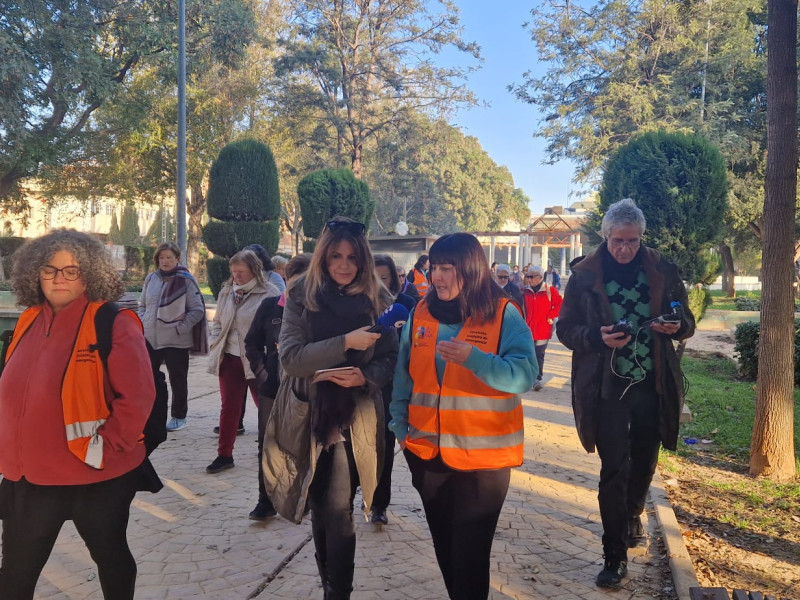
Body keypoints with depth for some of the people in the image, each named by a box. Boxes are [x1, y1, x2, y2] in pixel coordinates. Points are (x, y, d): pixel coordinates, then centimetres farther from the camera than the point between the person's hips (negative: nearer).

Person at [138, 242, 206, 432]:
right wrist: (143, 324, 2)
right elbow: (142, 305, 16)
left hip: (177, 340, -4)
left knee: (178, 380, 8)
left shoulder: (186, 280, -7)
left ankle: (179, 416, 21)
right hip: (150, 338, 4)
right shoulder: (151, 278, 7)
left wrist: (180, 328, -13)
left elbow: (197, 310, -7)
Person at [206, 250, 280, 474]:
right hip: (230, 358, 5)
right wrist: (215, 343, 4)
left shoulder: (269, 293, -10)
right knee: (229, 407, 10)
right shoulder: (226, 291, 9)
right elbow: (217, 322, 17)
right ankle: (224, 455, 20)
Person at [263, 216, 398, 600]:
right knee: (321, 511, 14)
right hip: (309, 417, 1)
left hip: (355, 419, -1)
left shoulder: (377, 298, 0)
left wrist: (366, 377, -19)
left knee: (338, 512, -8)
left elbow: (389, 357, 3)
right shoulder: (301, 295, -3)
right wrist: (345, 342, -23)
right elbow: (290, 358, -13)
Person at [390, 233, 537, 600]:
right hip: (427, 452, 5)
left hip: (482, 456, -4)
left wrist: (473, 358, -30)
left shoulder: (504, 315, -9)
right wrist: (400, 425, 5)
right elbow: (404, 377, 10)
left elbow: (524, 375, -18)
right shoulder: (421, 313, 3)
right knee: (444, 545, 19)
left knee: (470, 552, 3)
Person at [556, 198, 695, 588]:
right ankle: (615, 554, 11)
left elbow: (686, 322, 8)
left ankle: (632, 517, 47)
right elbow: (565, 329, -3)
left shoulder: (661, 271, 0)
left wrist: (677, 325, -16)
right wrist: (597, 336, -23)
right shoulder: (584, 274, -6)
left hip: (653, 387, 3)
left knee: (644, 463, 18)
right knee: (614, 470, -2)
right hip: (607, 389, -3)